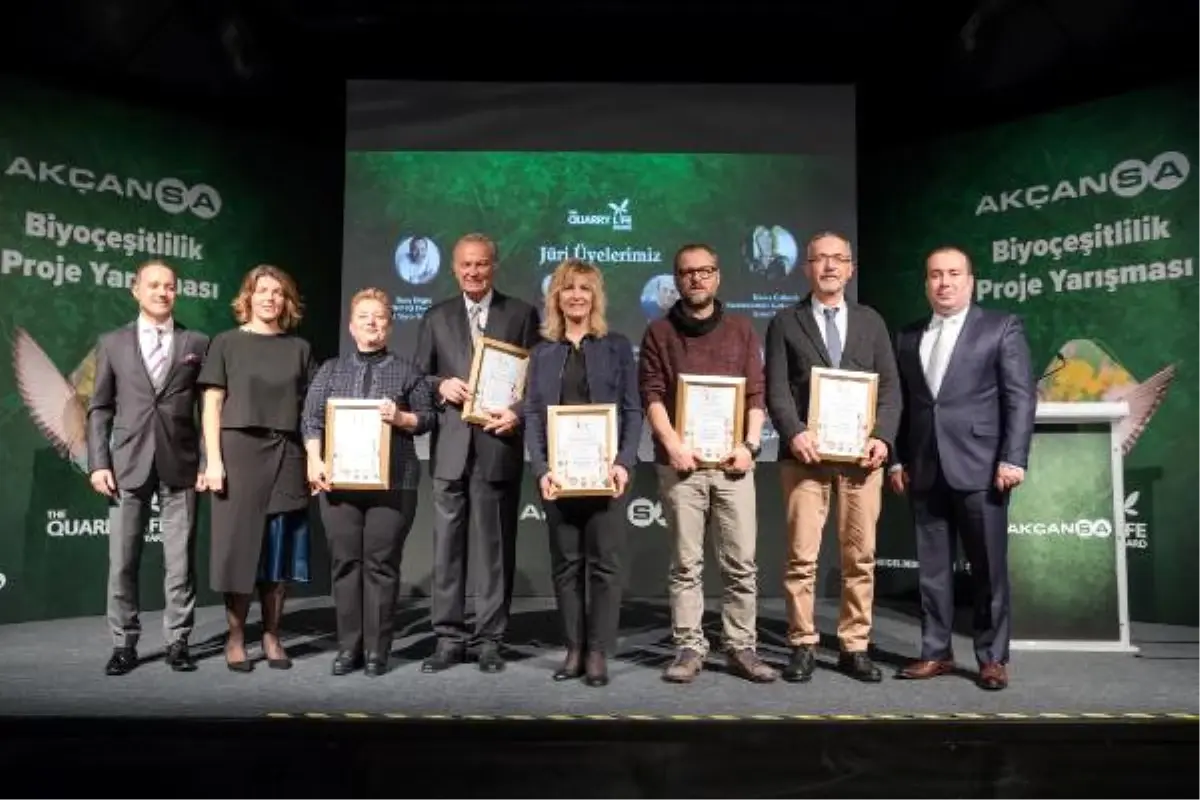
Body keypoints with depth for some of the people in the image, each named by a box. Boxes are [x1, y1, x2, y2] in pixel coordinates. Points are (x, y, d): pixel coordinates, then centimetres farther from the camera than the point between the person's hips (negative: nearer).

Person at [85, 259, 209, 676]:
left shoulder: (197, 343, 6)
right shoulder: (112, 343, 9)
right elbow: (99, 408, 7)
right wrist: (98, 462, -3)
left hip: (180, 465, -1)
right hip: (128, 464, 1)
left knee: (180, 561, 3)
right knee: (122, 561, 4)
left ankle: (177, 642, 13)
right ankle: (124, 644, 16)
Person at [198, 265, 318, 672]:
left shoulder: (299, 348, 11)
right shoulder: (226, 343, 5)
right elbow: (212, 405, 1)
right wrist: (214, 459, -8)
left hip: (287, 455, 2)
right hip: (239, 451, -2)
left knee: (280, 548, 4)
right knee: (239, 546, 0)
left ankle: (272, 636, 14)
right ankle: (235, 638, 11)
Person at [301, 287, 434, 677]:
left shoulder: (406, 371, 8)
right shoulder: (331, 369, 13)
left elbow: (427, 418, 7)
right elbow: (311, 418, 6)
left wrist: (400, 417, -13)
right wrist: (315, 461, -8)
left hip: (393, 481, -2)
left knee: (381, 563, -1)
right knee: (345, 561, 3)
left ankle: (377, 649, 7)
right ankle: (348, 647, 12)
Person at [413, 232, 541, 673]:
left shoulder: (521, 314, 7)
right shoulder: (436, 318, 13)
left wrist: (518, 413, -13)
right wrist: (441, 385, -9)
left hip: (498, 444, -2)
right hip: (450, 446, 2)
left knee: (494, 546, 4)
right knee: (447, 546, 4)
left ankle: (489, 640, 13)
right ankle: (449, 638, 14)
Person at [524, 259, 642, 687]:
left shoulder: (617, 346, 7)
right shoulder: (542, 352, 11)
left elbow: (632, 411, 1)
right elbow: (533, 415, 5)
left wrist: (624, 462, -13)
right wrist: (541, 468, -10)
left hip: (603, 469, -2)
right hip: (558, 472, 2)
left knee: (604, 561, 0)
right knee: (565, 563, 6)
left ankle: (599, 653, 7)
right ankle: (574, 649, 16)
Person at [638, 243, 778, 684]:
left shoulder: (741, 328, 13)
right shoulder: (659, 332, 9)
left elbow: (756, 393, 8)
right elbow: (651, 395, 1)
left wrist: (750, 444, -6)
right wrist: (672, 443, -13)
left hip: (732, 461, 1)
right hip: (681, 463, -1)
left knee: (742, 563, 1)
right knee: (685, 563, 2)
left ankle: (742, 647, 10)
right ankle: (688, 648, 9)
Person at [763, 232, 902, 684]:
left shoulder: (871, 321, 15)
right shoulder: (785, 323, 8)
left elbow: (890, 387, 9)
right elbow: (776, 389, 0)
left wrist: (883, 436, -7)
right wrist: (795, 433, -16)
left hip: (861, 453, 2)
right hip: (806, 453, -2)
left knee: (860, 556, 5)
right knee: (801, 556, -1)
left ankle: (854, 647, 15)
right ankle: (803, 646, 10)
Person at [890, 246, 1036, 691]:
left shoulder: (1002, 327, 3)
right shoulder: (908, 337, 14)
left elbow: (1021, 397, -4)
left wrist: (1013, 459, -12)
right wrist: (898, 459, 7)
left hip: (980, 468, -4)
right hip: (924, 470, 4)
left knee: (988, 568, 3)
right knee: (931, 567, 8)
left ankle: (992, 658, 15)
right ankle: (936, 652, 18)